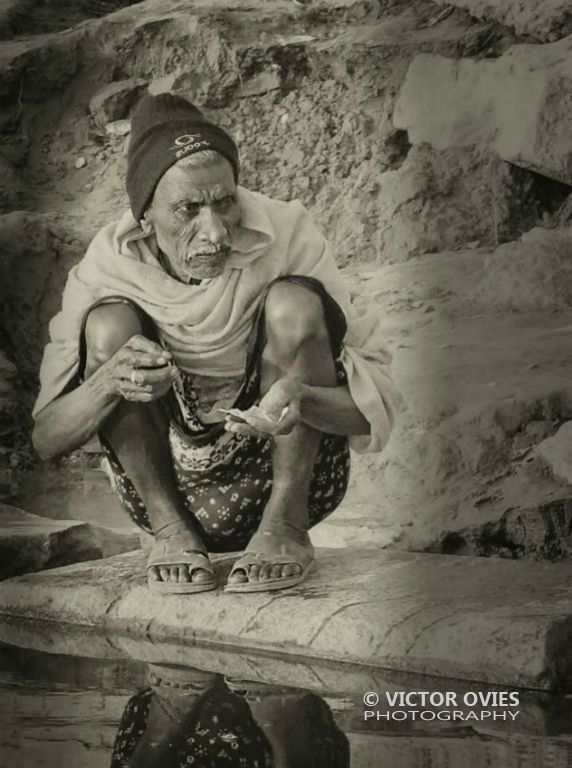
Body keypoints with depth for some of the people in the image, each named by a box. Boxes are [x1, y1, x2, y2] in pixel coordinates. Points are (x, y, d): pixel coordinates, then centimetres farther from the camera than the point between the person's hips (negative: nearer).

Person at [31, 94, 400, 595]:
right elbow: (46, 438, -13)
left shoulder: (287, 234, -17)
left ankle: (286, 526, -17)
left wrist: (300, 397, -43)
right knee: (109, 324, -21)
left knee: (295, 303, -24)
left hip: (291, 475, -1)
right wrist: (109, 381, -36)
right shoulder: (107, 267, -13)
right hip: (167, 484, 1)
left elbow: (377, 406, -19)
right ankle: (171, 530, -12)